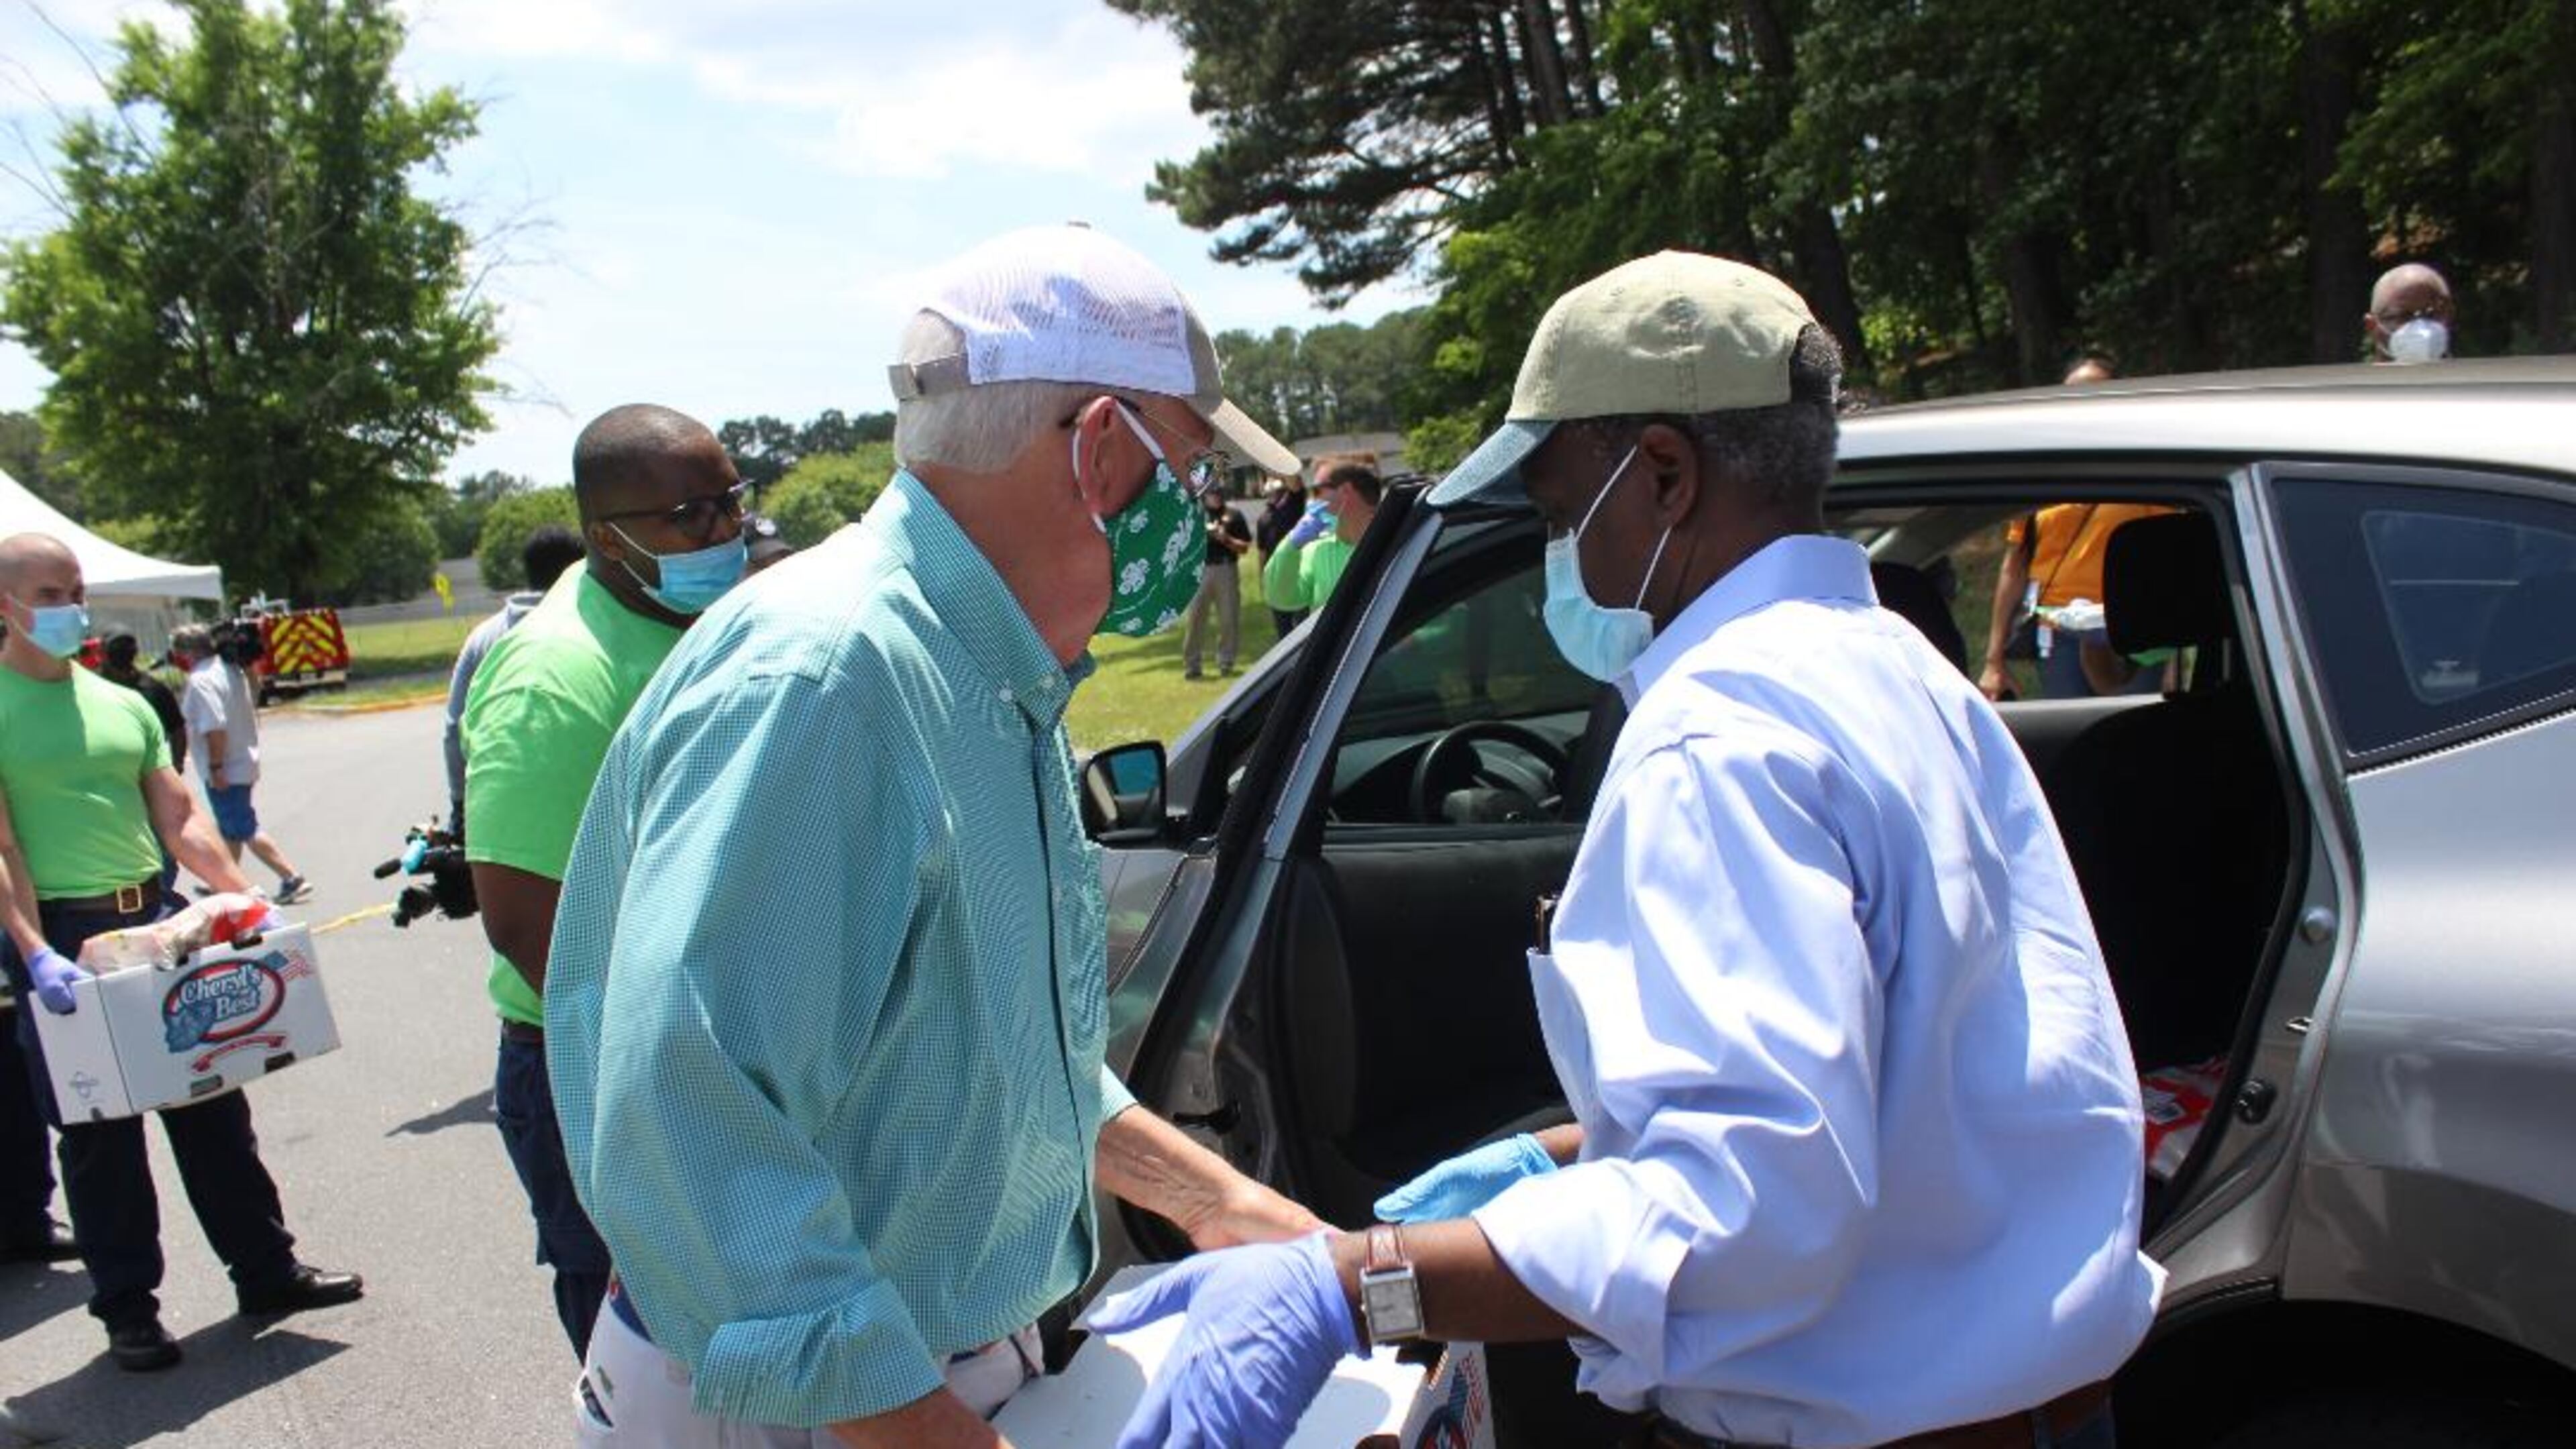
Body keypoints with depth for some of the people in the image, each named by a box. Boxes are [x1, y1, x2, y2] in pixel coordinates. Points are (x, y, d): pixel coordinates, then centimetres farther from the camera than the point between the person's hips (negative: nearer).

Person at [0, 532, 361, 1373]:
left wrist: (244, 899, 0)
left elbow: (178, 822, 11)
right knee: (99, 1132, 5)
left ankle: (266, 1270, 22)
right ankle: (127, 1308, 19)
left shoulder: (123, 704, 12)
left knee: (211, 1103, 11)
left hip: (154, 918, 5)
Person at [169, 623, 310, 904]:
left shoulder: (201, 681, -20)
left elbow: (215, 727, -27)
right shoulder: (231, 669, 9)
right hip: (245, 762, 10)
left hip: (224, 771, -10)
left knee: (246, 830, -5)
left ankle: (292, 878, -9)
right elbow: (252, 714, 17)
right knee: (230, 828, 20)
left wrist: (215, 767, -23)